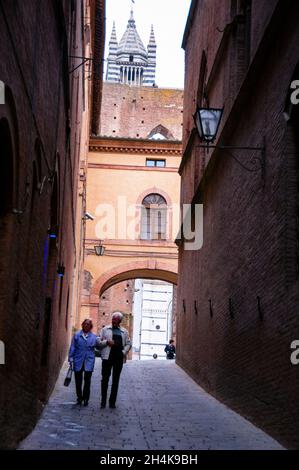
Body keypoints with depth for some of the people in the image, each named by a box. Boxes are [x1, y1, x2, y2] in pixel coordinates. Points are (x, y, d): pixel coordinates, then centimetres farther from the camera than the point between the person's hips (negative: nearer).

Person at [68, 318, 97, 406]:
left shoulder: (94, 336, 8)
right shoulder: (77, 335, 7)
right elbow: (72, 347, 7)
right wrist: (71, 358, 0)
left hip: (89, 361, -1)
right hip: (78, 360, 1)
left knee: (87, 380, -4)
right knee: (78, 380, 6)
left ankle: (85, 399, 6)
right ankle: (79, 397, 19)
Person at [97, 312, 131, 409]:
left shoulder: (124, 331, 12)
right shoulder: (105, 329, 6)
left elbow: (128, 344, 13)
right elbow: (98, 342, 3)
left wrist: (124, 352, -3)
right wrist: (107, 342, -13)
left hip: (119, 358, 2)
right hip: (107, 357, -2)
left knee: (115, 380, 6)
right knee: (105, 379, 1)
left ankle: (112, 401, 13)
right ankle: (103, 401, 7)